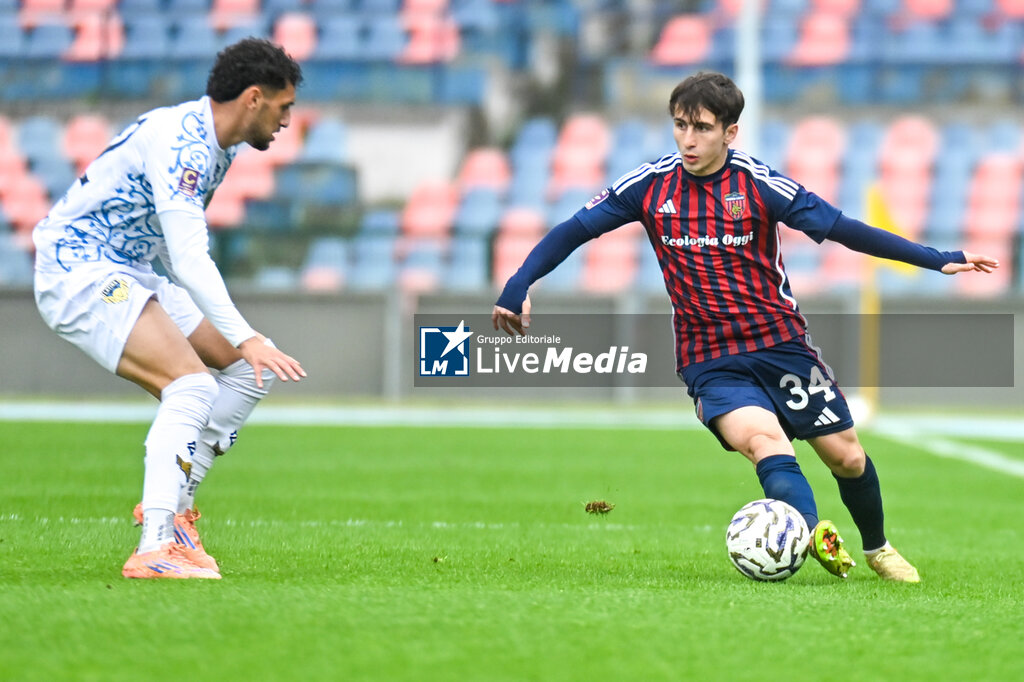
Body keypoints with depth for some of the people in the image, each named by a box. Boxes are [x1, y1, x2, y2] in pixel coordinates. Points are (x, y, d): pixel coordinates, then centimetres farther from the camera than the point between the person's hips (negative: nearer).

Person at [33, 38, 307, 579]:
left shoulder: (217, 144, 10)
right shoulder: (181, 143, -22)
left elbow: (182, 257, 23)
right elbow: (189, 260, -32)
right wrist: (245, 338, -38)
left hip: (127, 271, 10)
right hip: (77, 271, -10)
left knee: (249, 367, 4)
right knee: (192, 383, -25)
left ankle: (174, 506, 7)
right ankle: (154, 549, -30)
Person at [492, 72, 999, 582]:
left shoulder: (758, 184, -9)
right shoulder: (651, 185, -4)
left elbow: (842, 229, -10)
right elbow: (575, 230, 2)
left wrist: (935, 260, -16)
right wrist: (518, 285, -11)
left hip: (781, 344, 1)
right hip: (710, 362, -1)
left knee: (847, 456, 6)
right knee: (763, 438, -29)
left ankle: (877, 549, 32)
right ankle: (815, 534, -47)